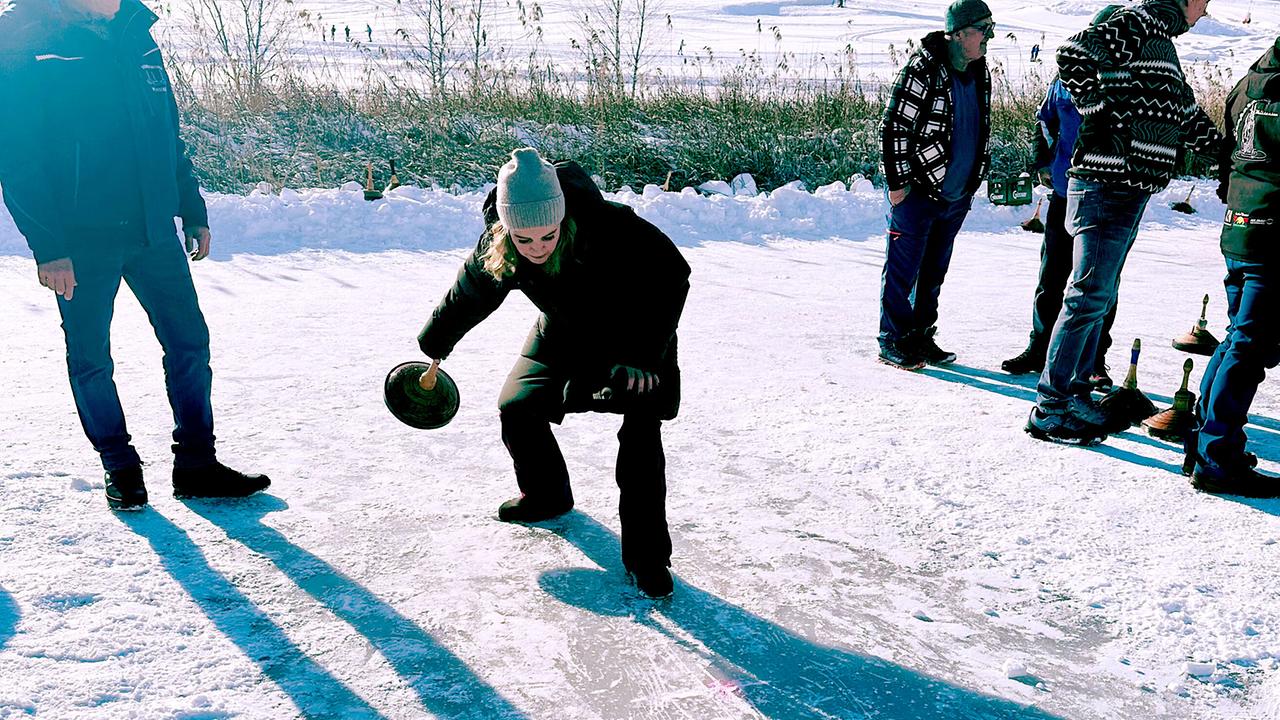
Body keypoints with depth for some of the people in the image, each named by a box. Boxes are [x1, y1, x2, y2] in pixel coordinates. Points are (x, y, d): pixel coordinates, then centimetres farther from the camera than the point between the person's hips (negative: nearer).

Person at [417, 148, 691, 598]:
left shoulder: (612, 229, -39)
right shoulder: (495, 250, -24)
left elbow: (673, 275, -27)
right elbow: (467, 297, -2)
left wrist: (644, 354, -32)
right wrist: (435, 345, 15)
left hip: (636, 335, -4)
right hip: (562, 335, 5)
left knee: (641, 434, -17)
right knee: (517, 409, 5)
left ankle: (645, 555, -4)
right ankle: (547, 496, 34)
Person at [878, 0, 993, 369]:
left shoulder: (979, 72, 10)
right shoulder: (923, 70, -15)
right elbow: (893, 128, -15)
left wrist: (975, 180, 19)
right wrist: (897, 182, -15)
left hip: (957, 196, 8)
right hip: (918, 192, -7)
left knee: (934, 272, 15)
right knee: (903, 270, 0)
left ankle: (922, 337, 26)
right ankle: (894, 341, 12)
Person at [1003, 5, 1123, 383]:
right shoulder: (1068, 78, 3)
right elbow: (1045, 119, 19)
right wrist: (1044, 163, 10)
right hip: (1065, 194, 3)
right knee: (1051, 277, 10)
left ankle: (1095, 360, 17)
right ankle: (1039, 348, 22)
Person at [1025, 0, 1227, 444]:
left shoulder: (1162, 40, 25)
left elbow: (1186, 116, 32)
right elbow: (1074, 53, -21)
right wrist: (1103, 111, -17)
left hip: (1127, 192, 10)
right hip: (1107, 186, -10)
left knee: (1099, 297, 12)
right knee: (1089, 296, -9)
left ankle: (1075, 394, 20)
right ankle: (1049, 408, -4)